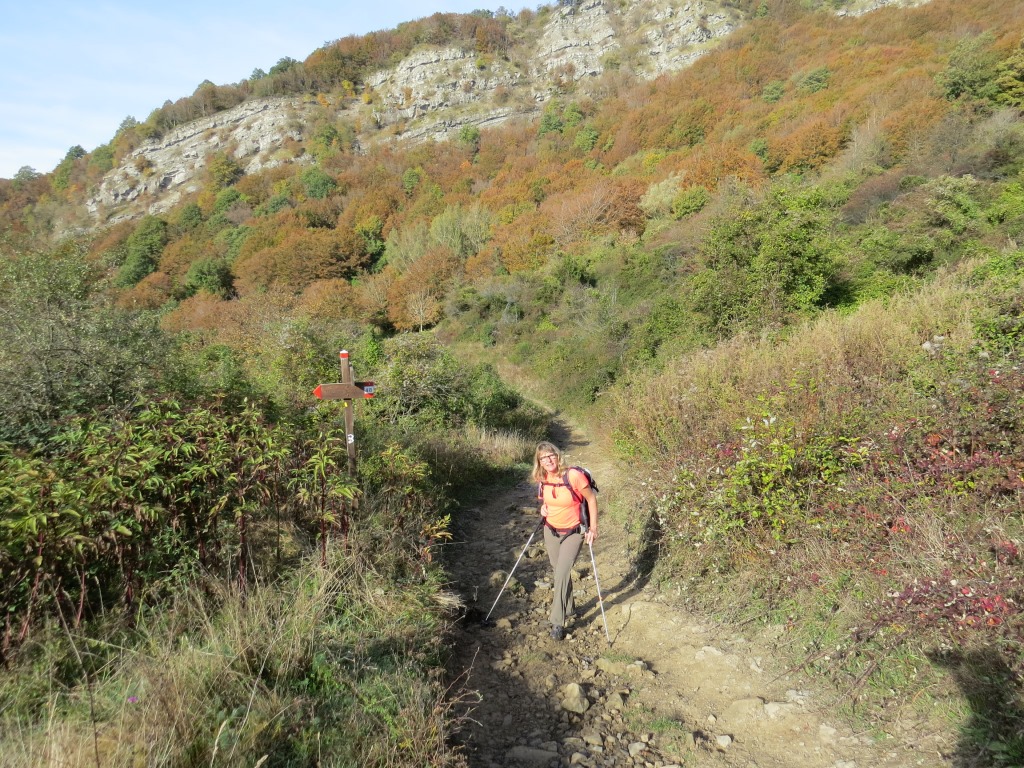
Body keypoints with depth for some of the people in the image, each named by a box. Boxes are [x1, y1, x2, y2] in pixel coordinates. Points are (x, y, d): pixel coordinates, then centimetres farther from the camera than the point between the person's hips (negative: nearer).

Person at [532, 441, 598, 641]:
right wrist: (544, 507, -6)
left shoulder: (573, 476, -23)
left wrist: (593, 527, -11)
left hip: (573, 533, -5)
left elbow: (591, 498, -12)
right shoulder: (542, 480, -6)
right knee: (559, 572, 16)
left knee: (562, 573, -13)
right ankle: (568, 607, 39)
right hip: (551, 531, 5)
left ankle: (558, 622, -5)